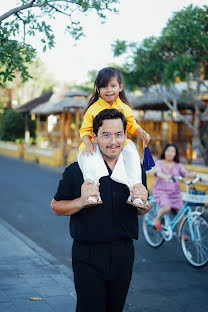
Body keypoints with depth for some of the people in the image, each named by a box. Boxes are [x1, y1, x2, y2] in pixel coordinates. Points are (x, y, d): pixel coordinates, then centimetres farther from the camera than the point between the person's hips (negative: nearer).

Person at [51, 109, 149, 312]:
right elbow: (56, 207, -3)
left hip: (123, 254, 4)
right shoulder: (77, 170, -9)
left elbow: (143, 212, 14)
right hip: (88, 256, -4)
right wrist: (81, 201, -21)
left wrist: (143, 202, -10)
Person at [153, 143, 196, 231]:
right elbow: (158, 172, -19)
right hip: (161, 191, -4)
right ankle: (157, 218, 1)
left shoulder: (178, 165, 11)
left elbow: (186, 173, -4)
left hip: (175, 193, 4)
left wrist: (195, 175, -25)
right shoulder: (160, 163, 1)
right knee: (167, 207, -30)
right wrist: (165, 177, -40)